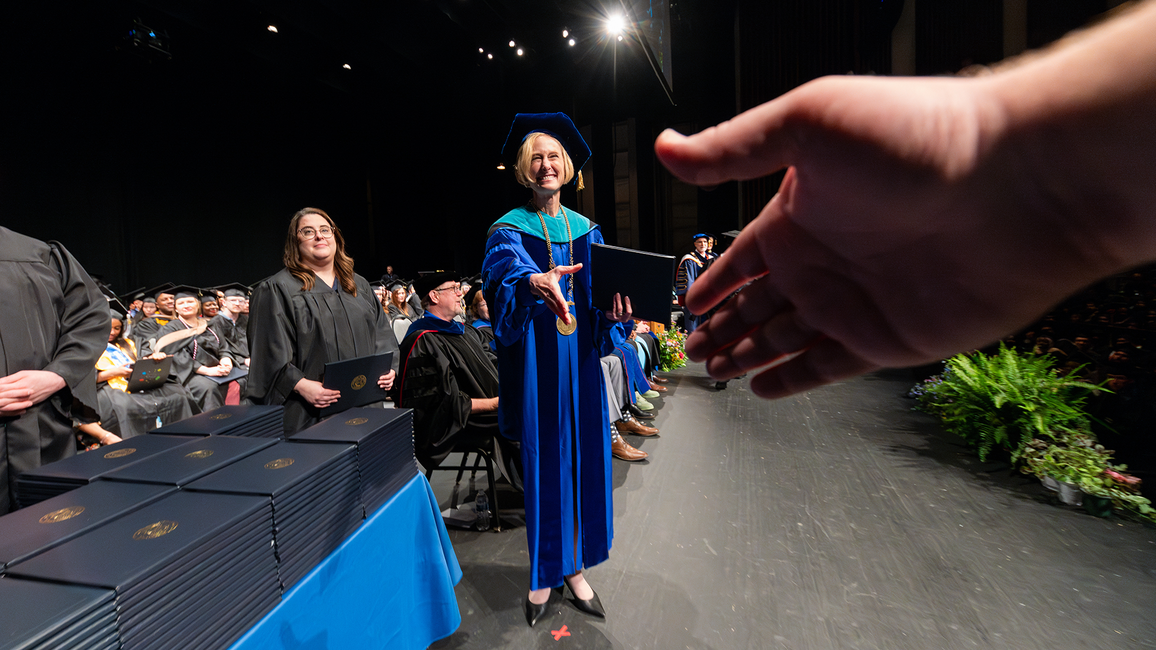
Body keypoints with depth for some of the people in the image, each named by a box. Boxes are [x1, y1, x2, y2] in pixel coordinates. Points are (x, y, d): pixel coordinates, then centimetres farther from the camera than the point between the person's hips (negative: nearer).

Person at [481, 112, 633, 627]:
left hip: (580, 363, 4)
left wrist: (614, 312, -15)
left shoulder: (586, 231, 10)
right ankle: (544, 572, 25)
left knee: (582, 459, 9)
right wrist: (534, 282, -43)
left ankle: (575, 567, 28)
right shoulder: (509, 230, -1)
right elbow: (503, 276, -22)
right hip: (537, 366, -3)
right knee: (543, 464, 4)